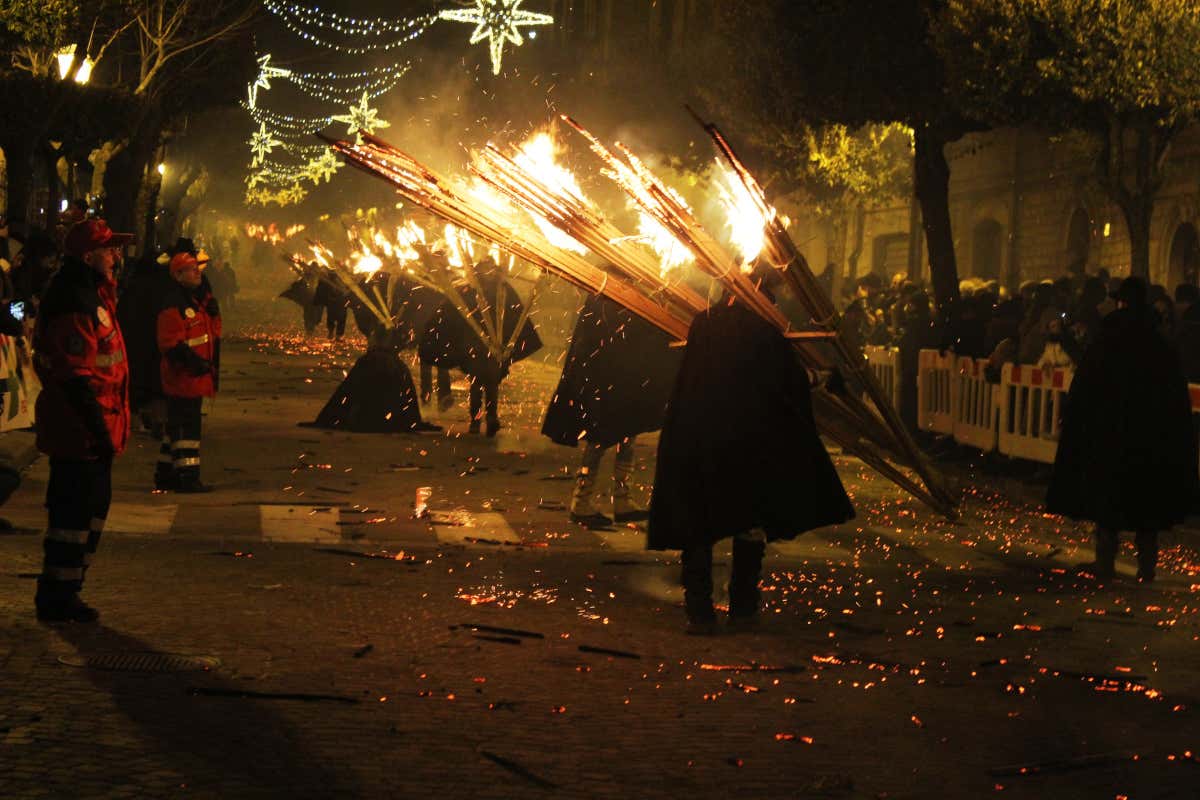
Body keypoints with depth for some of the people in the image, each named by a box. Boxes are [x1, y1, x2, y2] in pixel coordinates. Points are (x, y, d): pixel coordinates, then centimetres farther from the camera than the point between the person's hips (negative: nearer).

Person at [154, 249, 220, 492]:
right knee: (186, 426, -8)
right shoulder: (173, 305, -16)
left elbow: (213, 330, 26)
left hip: (196, 375, 10)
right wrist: (194, 361, -23)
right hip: (182, 376, -10)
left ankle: (166, 474, 23)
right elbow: (170, 344, -21)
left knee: (177, 425, 15)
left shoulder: (199, 300, 15)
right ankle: (187, 476, -6)